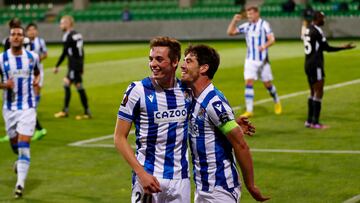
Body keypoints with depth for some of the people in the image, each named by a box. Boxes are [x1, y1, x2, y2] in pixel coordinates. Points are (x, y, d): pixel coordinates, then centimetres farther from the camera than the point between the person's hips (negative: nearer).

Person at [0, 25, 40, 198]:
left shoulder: (32, 57, 0)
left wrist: (37, 79, -1)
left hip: (28, 107, -1)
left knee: (24, 145, -12)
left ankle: (20, 183, -13)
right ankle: (20, 160, 50)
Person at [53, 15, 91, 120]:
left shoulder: (68, 36, -12)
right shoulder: (78, 35, 14)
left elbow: (64, 53, -14)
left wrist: (57, 66, -9)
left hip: (73, 65, -9)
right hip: (79, 65, 9)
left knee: (79, 87, -5)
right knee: (66, 85, 15)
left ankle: (87, 112, -3)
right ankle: (65, 111, 19)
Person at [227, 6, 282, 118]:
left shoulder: (264, 25, -7)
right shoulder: (246, 26, 7)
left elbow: (272, 39, -16)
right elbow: (230, 32, 9)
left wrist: (265, 46, -35)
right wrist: (234, 20, -5)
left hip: (263, 60, -3)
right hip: (250, 60, 3)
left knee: (267, 83, 5)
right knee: (248, 82, -9)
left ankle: (277, 102, 33)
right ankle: (249, 110, -10)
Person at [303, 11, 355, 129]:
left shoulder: (308, 30, 11)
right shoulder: (317, 31, -16)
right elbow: (327, 48, -14)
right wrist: (344, 47, -9)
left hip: (308, 64, 9)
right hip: (316, 65, -9)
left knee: (313, 92, 15)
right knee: (319, 93, -5)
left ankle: (309, 121, 17)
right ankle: (315, 122, -4)